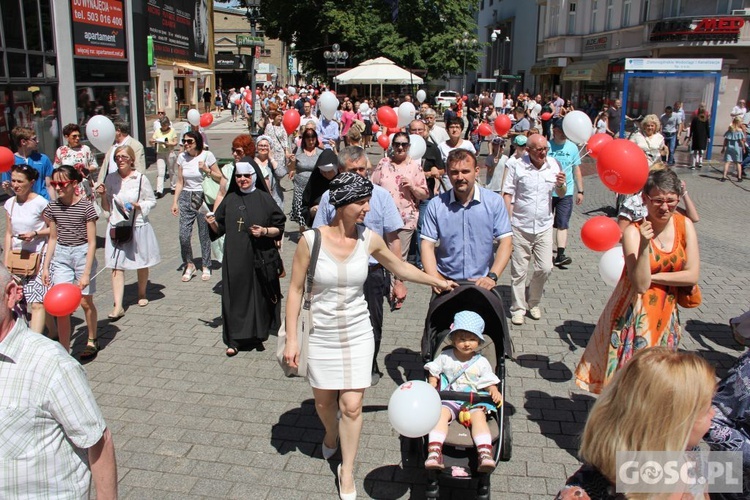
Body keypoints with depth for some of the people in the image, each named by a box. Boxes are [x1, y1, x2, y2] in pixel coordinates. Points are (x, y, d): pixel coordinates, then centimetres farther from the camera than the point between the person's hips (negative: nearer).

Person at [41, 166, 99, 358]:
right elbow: (53, 238, 11)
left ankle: (92, 341, 33)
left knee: (85, 302, 10)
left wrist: (86, 273, -14)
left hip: (82, 253, -3)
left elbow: (92, 242, -11)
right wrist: (46, 266, 8)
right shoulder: (53, 207, 2)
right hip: (61, 255, 4)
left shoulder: (86, 207, -12)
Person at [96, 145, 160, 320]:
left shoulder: (141, 178, -7)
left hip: (138, 226, -2)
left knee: (142, 263, 13)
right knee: (116, 266, -4)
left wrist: (138, 206, -17)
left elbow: (152, 201, 0)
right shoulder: (111, 179, 3)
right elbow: (107, 207, 10)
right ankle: (118, 306, -3)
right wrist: (103, 195, -9)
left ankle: (142, 294, 37)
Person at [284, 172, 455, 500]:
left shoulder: (369, 239, -9)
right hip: (321, 335, -1)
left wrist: (436, 281, 14)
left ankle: (347, 471, 23)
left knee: (351, 405, -1)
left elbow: (399, 267, 10)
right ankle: (331, 436, 52)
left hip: (357, 334, 1)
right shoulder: (311, 240, -16)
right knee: (323, 402, 16)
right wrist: (291, 338, -9)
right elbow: (295, 290, -9)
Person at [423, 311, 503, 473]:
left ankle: (485, 454, -38)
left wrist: (495, 392, -14)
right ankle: (434, 453, -39)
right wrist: (431, 387, -2)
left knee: (479, 415, -31)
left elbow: (489, 383, 8)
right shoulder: (445, 357, 7)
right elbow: (433, 373, 16)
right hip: (449, 399, 0)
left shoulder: (481, 362, 7)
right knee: (441, 413, -30)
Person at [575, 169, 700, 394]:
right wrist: (644, 246, -34)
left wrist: (651, 276, -14)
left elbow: (692, 275, -7)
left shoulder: (685, 225, -4)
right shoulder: (633, 232, -18)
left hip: (666, 313, 4)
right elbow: (640, 284, -25)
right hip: (636, 313, -4)